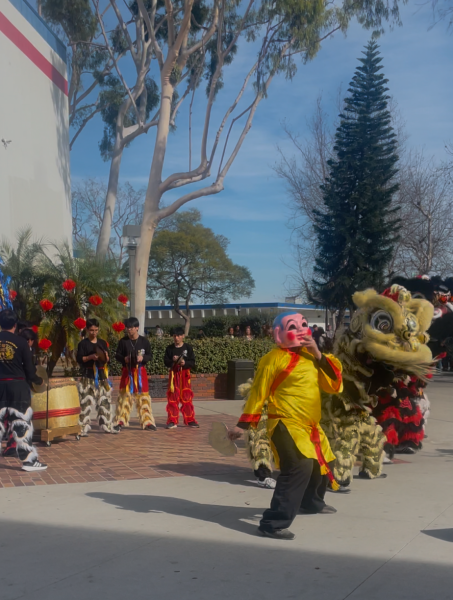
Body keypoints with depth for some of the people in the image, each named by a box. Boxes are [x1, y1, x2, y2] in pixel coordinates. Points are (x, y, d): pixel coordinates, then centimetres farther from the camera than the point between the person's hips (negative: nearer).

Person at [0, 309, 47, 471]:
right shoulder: (21, 342, -5)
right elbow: (29, 368, -3)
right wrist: (37, 380, 14)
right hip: (18, 385, -3)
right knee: (22, 422, -2)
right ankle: (29, 460, -3)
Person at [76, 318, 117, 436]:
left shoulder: (102, 343, 12)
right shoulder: (83, 343, -1)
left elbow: (108, 360, 15)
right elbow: (79, 359, -7)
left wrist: (106, 357, -7)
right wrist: (90, 357, -20)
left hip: (102, 375, 5)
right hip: (88, 376, -5)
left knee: (105, 401, 7)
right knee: (86, 402, -9)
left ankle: (106, 426, 15)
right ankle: (83, 428, -6)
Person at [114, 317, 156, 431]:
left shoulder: (144, 341, -1)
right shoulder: (123, 341, -1)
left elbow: (150, 356, 4)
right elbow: (117, 355, 4)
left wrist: (143, 358, -16)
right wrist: (124, 359, -16)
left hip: (140, 371, 0)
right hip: (127, 371, 0)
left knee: (143, 396, 2)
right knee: (124, 396, 1)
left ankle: (147, 422, 7)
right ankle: (120, 422, 8)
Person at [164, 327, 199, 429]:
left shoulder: (188, 348, 2)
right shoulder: (169, 348, 3)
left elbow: (193, 362, -1)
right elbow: (165, 362, 1)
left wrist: (185, 363, -20)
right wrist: (172, 360, -18)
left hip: (185, 374, 0)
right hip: (173, 374, 0)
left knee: (186, 398, 3)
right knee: (172, 398, 0)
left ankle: (189, 420, 12)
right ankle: (172, 421, 5)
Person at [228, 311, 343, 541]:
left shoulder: (310, 356, 10)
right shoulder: (273, 359, -10)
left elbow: (335, 386, 2)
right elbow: (258, 393, -7)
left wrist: (319, 356, -9)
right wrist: (243, 425, -7)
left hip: (310, 425, 8)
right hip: (286, 425, -8)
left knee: (321, 464, 23)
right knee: (300, 467, -25)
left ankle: (311, 503, 52)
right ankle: (273, 523, -20)